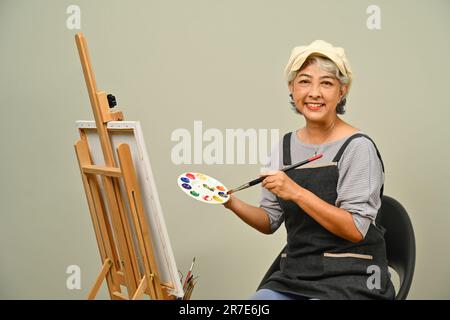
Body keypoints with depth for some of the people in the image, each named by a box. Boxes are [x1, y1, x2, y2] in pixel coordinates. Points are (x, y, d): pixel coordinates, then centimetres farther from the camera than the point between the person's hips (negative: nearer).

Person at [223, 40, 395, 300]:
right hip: (293, 275, 5)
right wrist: (233, 203, -9)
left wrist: (296, 192, -23)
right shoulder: (286, 146, 6)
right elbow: (270, 222, 10)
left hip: (351, 278, -5)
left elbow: (356, 230, -16)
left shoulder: (357, 147, -11)